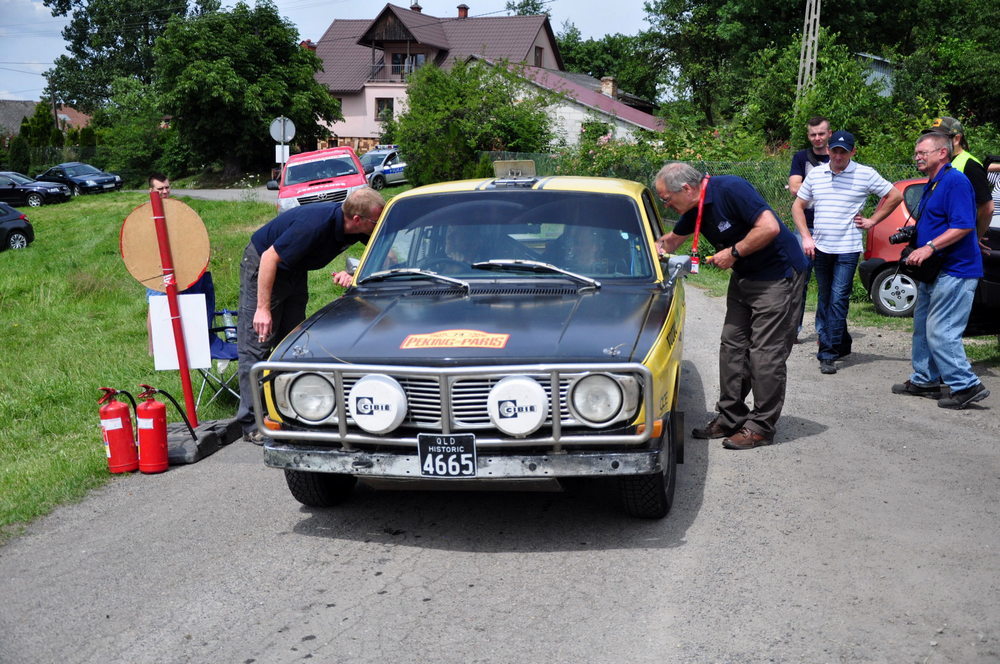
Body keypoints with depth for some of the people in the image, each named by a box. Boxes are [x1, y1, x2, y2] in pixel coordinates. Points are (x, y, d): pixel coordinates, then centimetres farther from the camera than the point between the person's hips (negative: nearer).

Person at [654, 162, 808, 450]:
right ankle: (730, 418, 17)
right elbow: (672, 240, 22)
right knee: (732, 345, 8)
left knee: (766, 352, -6)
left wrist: (733, 252, -20)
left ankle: (762, 426, 2)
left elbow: (770, 227, -28)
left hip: (778, 275, -9)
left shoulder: (731, 189, -23)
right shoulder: (694, 209, 4)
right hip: (745, 276, 9)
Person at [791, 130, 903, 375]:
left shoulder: (865, 174, -2)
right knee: (824, 299, 10)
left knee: (838, 299, -10)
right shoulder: (815, 174, 8)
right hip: (820, 247, 4)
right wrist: (806, 237, 3)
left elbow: (895, 196, 7)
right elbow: (798, 206, 14)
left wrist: (872, 221, 1)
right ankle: (841, 344, 25)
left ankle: (828, 354, -8)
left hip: (847, 249, -4)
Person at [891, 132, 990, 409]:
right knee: (923, 327, 15)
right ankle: (924, 381, 25)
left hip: (954, 271, -11)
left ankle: (966, 385, -4)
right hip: (934, 272, 11)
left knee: (940, 332, -12)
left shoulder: (955, 181, -14)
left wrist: (929, 247, -28)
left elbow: (963, 226, -24)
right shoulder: (932, 184, 17)